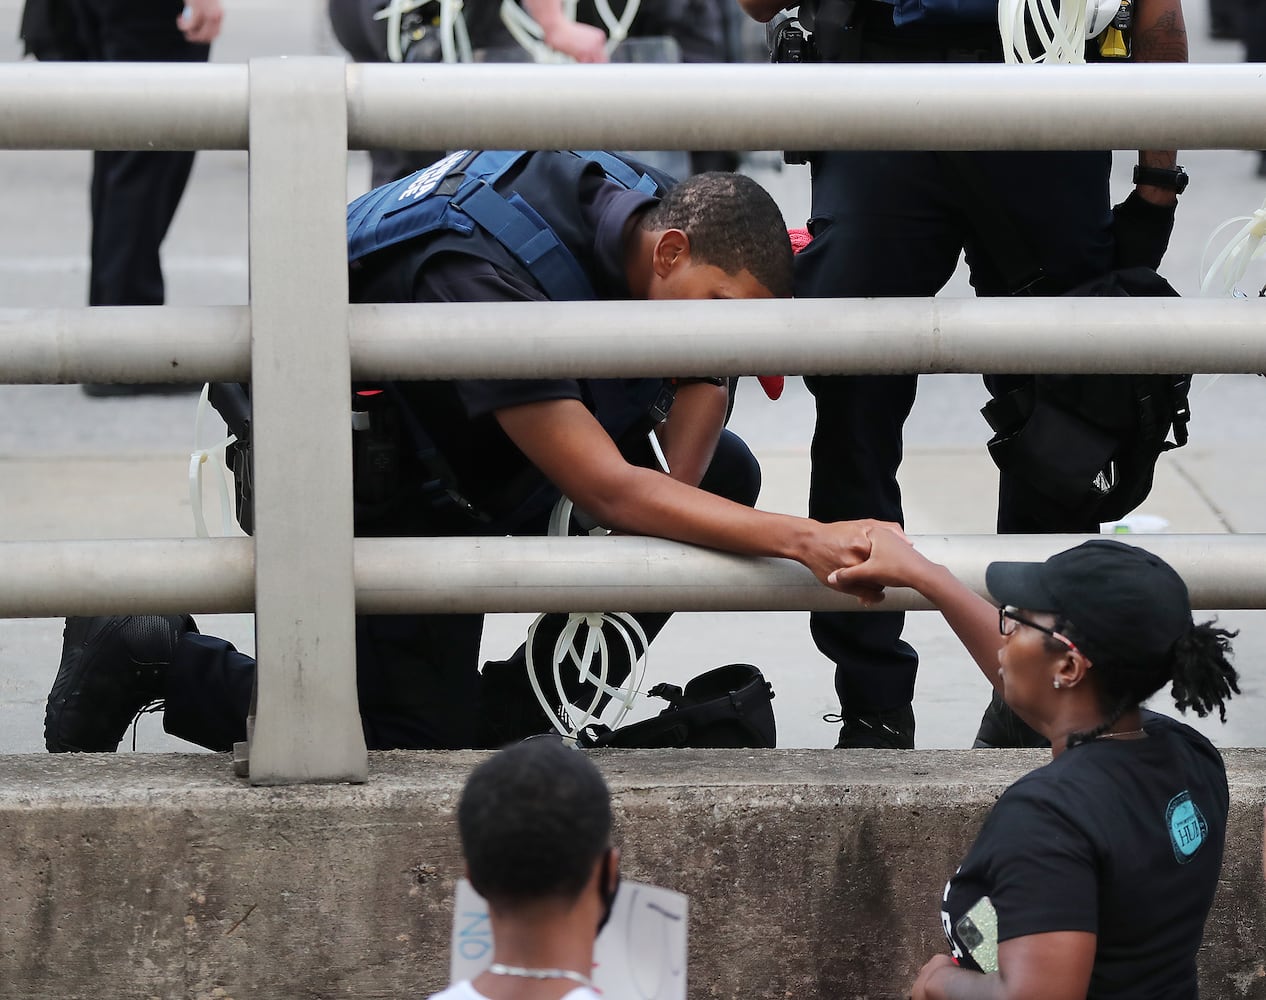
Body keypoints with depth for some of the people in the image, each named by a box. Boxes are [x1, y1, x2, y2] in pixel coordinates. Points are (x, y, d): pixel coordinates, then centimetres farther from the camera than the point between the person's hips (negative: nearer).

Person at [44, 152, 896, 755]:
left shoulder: (632, 206, -11)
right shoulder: (487, 282, -37)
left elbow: (705, 367, 6)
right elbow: (608, 492, -39)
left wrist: (669, 498, -12)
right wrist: (801, 539, -42)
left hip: (479, 475, 9)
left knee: (723, 473, -1)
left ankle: (515, 715, 3)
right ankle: (152, 658, 3)